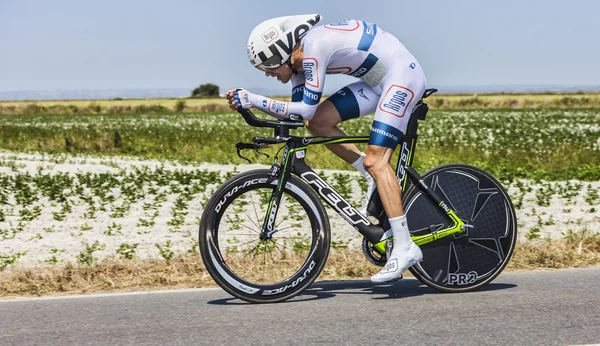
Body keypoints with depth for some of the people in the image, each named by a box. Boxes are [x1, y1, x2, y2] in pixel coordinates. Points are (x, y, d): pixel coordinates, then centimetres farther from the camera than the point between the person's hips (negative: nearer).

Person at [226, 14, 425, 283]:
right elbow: (297, 110, 6)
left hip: (403, 75, -9)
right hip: (381, 81, 9)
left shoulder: (313, 47, -23)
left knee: (375, 161, -17)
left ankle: (404, 247, -17)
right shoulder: (299, 58, 4)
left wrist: (253, 100, -23)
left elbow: (305, 109, -23)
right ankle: (376, 180, 9)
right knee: (317, 122, 0)